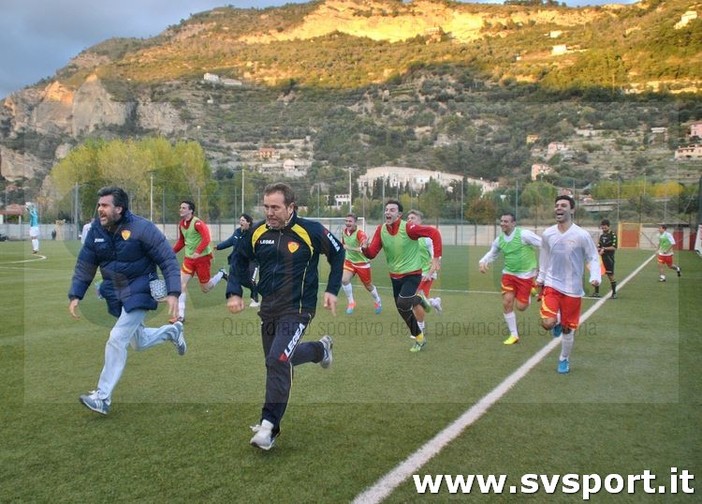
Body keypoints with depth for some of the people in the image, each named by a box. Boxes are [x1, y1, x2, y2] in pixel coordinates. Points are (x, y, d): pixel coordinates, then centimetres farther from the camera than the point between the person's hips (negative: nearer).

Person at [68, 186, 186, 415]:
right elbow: (84, 266, 5)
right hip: (115, 293, 7)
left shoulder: (142, 228, -20)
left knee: (117, 339, -16)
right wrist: (75, 295, -4)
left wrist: (173, 292, -25)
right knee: (138, 343, 19)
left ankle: (103, 397, -4)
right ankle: (172, 331, 48)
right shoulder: (96, 232, -4)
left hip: (139, 292, -6)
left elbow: (168, 260, -17)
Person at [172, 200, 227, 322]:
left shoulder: (197, 223, -18)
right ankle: (180, 315, -4)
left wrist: (197, 252, -37)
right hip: (189, 258, 6)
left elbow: (206, 239, -27)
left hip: (202, 257, -6)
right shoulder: (181, 224, 5)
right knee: (181, 283, -9)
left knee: (205, 288, 6)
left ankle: (221, 274, 35)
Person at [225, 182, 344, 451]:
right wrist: (234, 293, -1)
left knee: (278, 361, -19)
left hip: (297, 310, -6)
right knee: (278, 361, 14)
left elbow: (338, 253, 3)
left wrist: (332, 290, -2)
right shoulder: (258, 232, -1)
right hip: (268, 310, 6)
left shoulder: (311, 231, -12)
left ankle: (269, 426, -7)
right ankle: (320, 349, 42)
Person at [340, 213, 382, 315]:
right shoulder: (344, 231, -5)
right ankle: (351, 302, -1)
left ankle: (378, 301, 41)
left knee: (368, 286, 12)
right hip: (349, 261, 5)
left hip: (362, 263, -4)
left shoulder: (360, 233, -26)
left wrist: (349, 248, -48)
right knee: (344, 280, -20)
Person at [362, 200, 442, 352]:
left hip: (412, 274, -6)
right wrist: (364, 248, -32)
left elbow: (434, 233, -18)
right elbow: (371, 253, -9)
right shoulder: (381, 230, -7)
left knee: (402, 304, -24)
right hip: (395, 275, 6)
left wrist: (436, 257, -22)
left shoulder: (408, 228, -23)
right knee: (401, 309, 15)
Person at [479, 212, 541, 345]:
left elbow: (544, 246, -13)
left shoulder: (524, 234, -17)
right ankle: (514, 335, 8)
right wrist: (482, 262, -3)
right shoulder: (499, 240, 1)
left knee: (521, 306, -2)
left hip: (526, 274, -5)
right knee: (507, 303, -6)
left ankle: (531, 290, 33)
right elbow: (491, 253, 17)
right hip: (509, 273, 5)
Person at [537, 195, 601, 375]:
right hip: (551, 285, 2)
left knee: (568, 329, 9)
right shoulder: (547, 234, -2)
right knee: (547, 323, -17)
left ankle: (564, 359, 34)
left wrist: (595, 277, -21)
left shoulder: (582, 235, -12)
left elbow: (593, 258, -5)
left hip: (572, 289, -1)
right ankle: (557, 323, 22)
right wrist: (541, 277, 17)